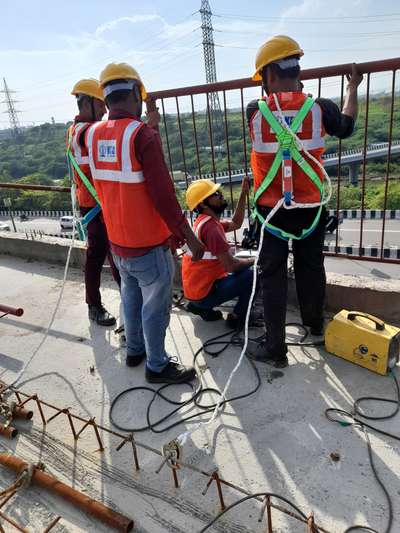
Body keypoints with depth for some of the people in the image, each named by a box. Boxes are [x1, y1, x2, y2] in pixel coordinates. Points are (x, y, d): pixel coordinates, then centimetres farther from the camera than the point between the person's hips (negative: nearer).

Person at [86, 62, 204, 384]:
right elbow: (163, 196, -22)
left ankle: (134, 350, 42)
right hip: (148, 245, -7)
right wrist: (189, 237, -12)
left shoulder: (93, 134, 0)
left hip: (116, 242, 7)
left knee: (131, 298, 24)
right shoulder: (142, 134, -20)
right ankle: (157, 366, 26)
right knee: (155, 307, 10)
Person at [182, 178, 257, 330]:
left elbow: (236, 224, 19)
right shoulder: (210, 226, -21)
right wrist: (253, 260, -4)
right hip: (203, 292, -9)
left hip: (197, 287, 10)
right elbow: (231, 265, -23)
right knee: (254, 273, -14)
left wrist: (243, 194, 10)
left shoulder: (206, 221, 10)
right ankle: (237, 318, 2)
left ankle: (201, 307, 18)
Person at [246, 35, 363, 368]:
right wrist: (352, 89, 30)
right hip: (310, 207, 2)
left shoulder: (255, 112, -10)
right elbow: (346, 128, 15)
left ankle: (275, 348, 11)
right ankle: (315, 324, 42)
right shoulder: (319, 108, -7)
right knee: (310, 267, 19)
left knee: (273, 275, 6)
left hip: (271, 209, -1)